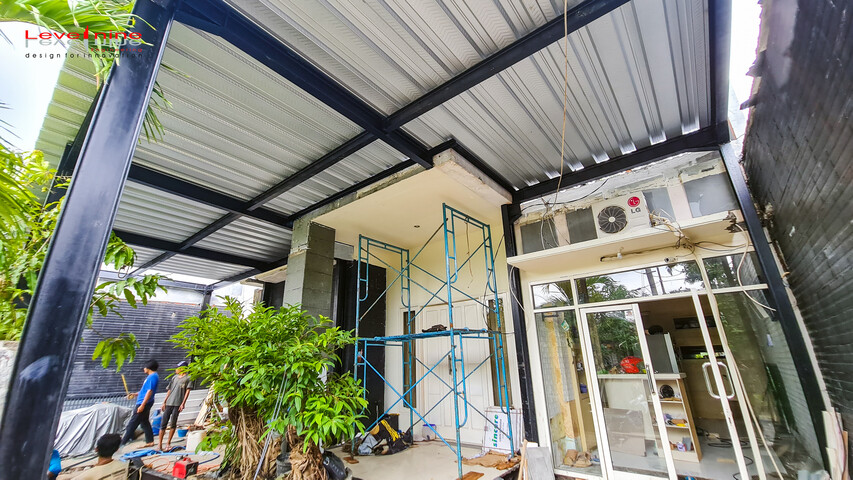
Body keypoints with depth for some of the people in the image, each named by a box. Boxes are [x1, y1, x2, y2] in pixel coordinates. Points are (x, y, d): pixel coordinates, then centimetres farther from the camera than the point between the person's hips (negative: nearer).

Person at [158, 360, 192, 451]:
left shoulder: (187, 378, 0)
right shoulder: (174, 377, 18)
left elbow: (187, 391, -5)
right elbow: (169, 390, 20)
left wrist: (183, 403, -11)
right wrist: (164, 402, 13)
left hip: (178, 404, -5)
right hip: (169, 403, 5)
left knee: (173, 423, -1)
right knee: (163, 423, 1)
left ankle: (168, 442, 10)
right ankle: (160, 444, 8)